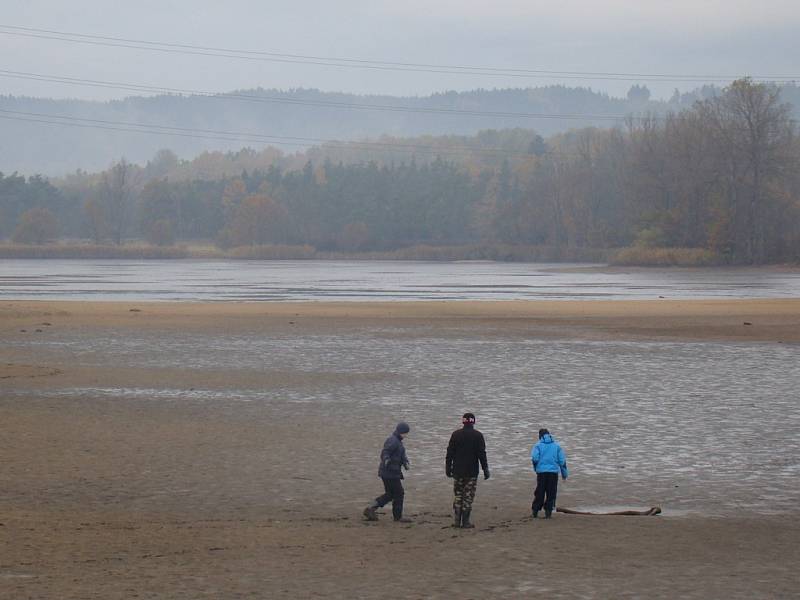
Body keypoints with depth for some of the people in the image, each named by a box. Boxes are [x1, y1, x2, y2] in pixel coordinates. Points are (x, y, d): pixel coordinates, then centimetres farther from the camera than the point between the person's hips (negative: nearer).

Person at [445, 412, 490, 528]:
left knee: (457, 496, 12)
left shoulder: (456, 434, 2)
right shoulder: (477, 435, -5)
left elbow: (449, 453, 4)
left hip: (458, 471, 2)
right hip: (471, 472, -2)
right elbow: (482, 454, -6)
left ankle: (456, 521, 10)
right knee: (468, 497, 2)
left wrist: (448, 468, 11)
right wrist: (485, 470, 0)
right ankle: (465, 522, 1)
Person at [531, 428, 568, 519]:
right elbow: (562, 460, 5)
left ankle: (535, 510, 9)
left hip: (541, 471, -1)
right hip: (554, 472, 1)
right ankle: (548, 512, 2)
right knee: (551, 493, 6)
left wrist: (535, 468, 7)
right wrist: (564, 473, 12)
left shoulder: (538, 445, 2)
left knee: (540, 492, 9)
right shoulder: (556, 445, 8)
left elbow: (534, 458, -12)